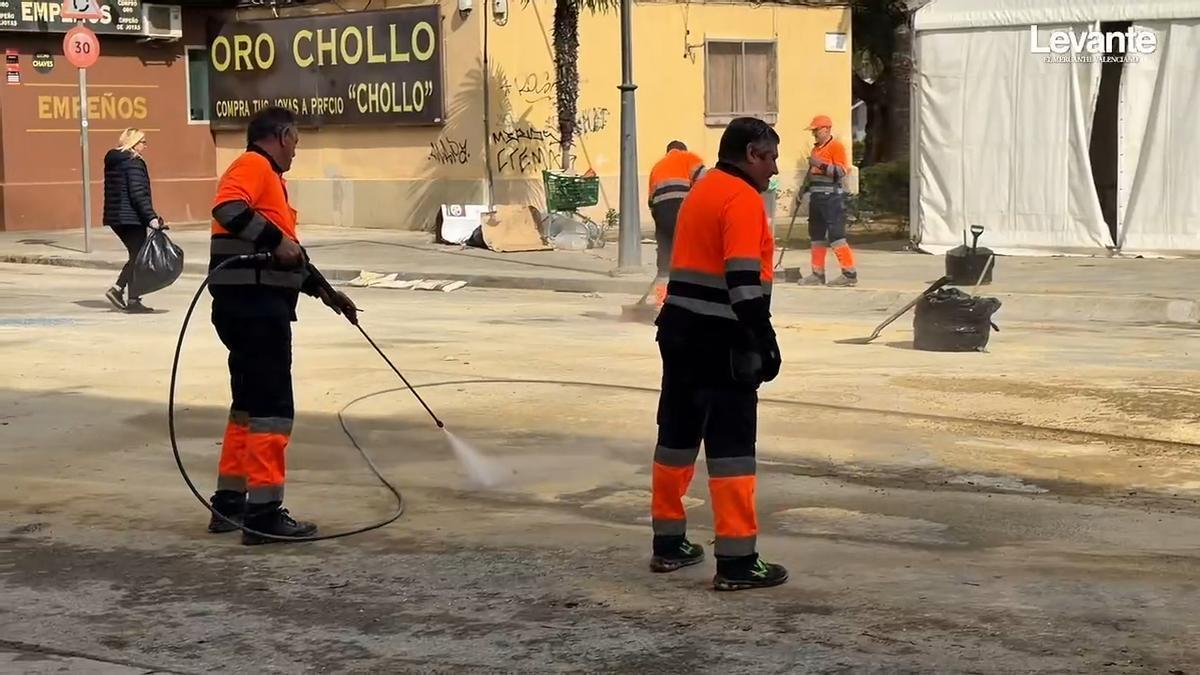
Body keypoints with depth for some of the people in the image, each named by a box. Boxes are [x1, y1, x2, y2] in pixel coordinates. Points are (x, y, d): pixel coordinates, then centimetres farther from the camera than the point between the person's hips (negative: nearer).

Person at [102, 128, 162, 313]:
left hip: (114, 216, 9)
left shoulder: (112, 161, 15)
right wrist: (151, 217, -21)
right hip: (131, 217, -9)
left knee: (136, 255, 17)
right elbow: (138, 193, -20)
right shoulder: (133, 162, -12)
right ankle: (133, 300, -1)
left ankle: (117, 289, 6)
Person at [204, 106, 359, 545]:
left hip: (257, 307, 11)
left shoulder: (270, 178, 25)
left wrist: (325, 291, 33)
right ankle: (265, 512, -8)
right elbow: (228, 208, -27)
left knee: (250, 404, 17)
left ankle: (230, 503, 24)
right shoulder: (253, 165, -6)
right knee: (272, 408, -9)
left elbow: (288, 253, 32)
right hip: (254, 305, -11)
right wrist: (275, 239, -25)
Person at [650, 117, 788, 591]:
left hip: (680, 330, 10)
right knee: (731, 444, -7)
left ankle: (668, 543, 25)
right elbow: (743, 278, -20)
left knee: (678, 435, 16)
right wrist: (764, 340, -18)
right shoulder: (743, 199, -12)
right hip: (720, 339, -9)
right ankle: (737, 561, -6)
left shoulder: (702, 192, 18)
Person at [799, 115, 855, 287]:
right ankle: (818, 274, 18)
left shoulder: (836, 146, -9)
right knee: (817, 235, 12)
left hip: (832, 198, -10)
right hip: (816, 197, 10)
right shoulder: (816, 148, 19)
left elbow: (842, 171, -18)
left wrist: (821, 164, -23)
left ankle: (849, 273, -11)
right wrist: (804, 188, 22)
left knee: (836, 235, -12)